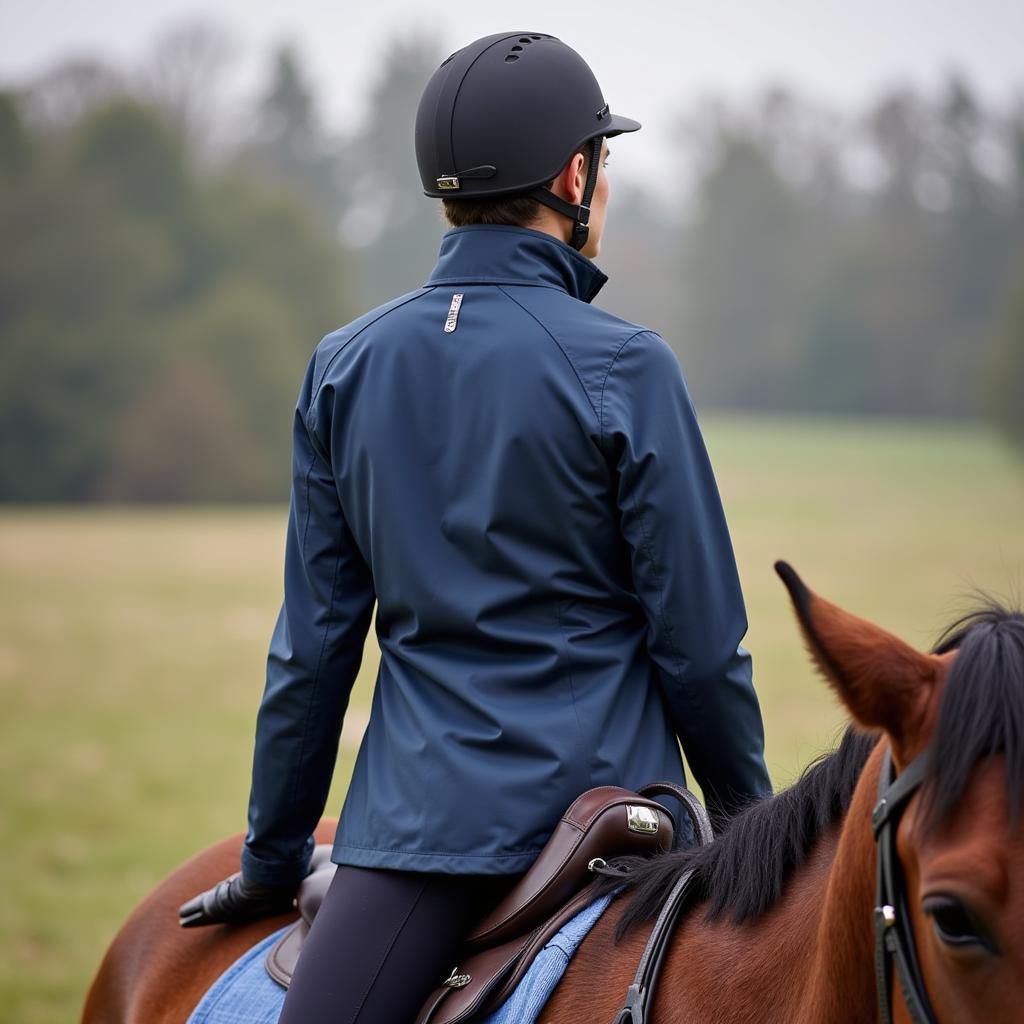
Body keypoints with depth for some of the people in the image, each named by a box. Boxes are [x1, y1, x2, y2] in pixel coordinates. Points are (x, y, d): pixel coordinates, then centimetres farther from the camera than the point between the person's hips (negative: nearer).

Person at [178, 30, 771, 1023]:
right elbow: (700, 644, -4)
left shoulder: (345, 365, 5)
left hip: (416, 820, 3)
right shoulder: (624, 369, -7)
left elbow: (312, 646, 8)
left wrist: (273, 858, 17)